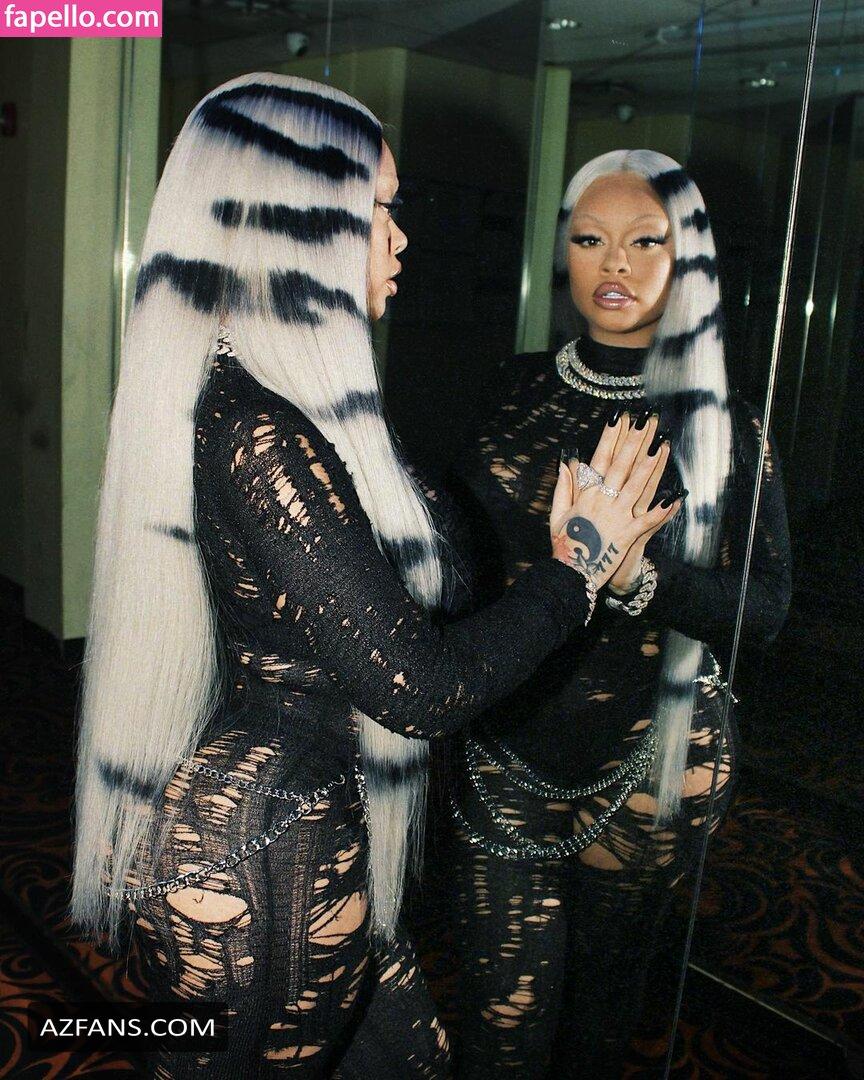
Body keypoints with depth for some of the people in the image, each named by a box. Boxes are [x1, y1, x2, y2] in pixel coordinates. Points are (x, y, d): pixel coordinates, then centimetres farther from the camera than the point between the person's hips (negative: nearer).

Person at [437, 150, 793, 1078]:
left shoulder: (719, 424, -5)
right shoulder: (515, 391, 3)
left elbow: (765, 607, -9)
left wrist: (638, 575, -24)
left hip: (649, 759, -1)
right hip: (506, 749, 2)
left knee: (601, 997, 18)